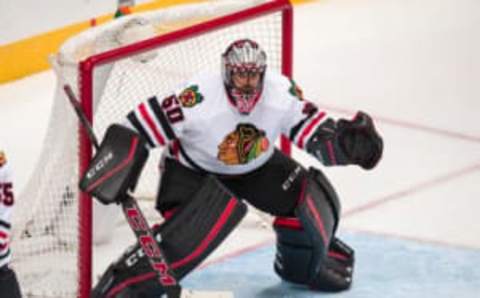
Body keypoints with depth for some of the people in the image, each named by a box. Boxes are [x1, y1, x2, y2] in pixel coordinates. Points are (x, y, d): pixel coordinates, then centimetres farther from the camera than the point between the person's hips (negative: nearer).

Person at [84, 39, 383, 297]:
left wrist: (348, 140, -37)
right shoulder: (199, 99, -35)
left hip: (256, 166, 5)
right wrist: (116, 160, -37)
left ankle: (301, 264, 24)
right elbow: (146, 123, -32)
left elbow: (316, 131, -18)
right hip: (193, 168, -5)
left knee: (311, 196, -8)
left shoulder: (282, 93, -23)